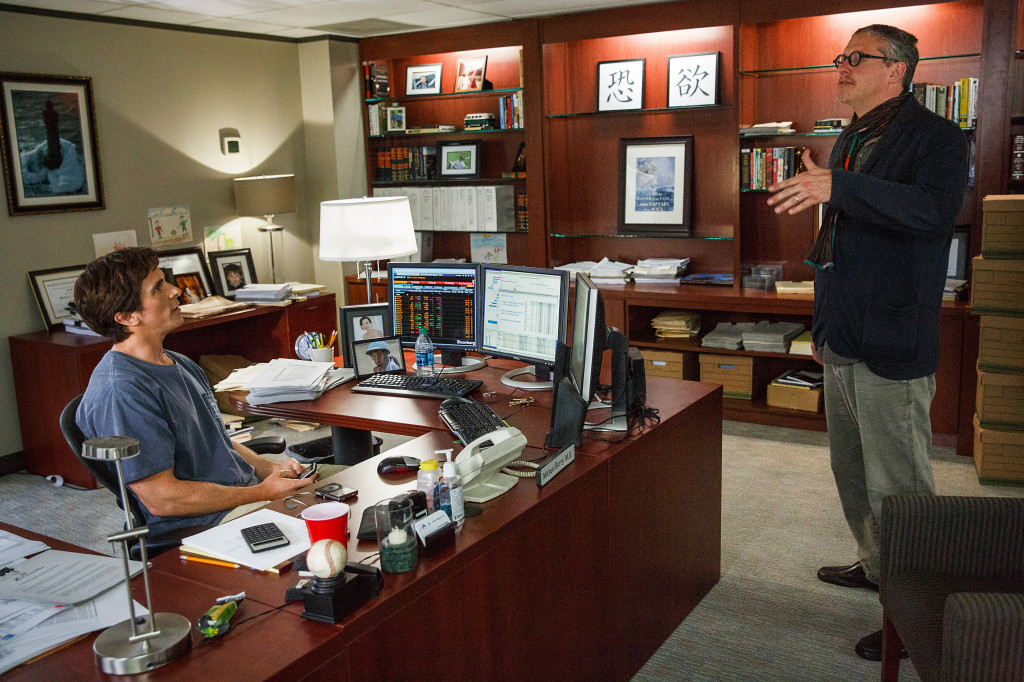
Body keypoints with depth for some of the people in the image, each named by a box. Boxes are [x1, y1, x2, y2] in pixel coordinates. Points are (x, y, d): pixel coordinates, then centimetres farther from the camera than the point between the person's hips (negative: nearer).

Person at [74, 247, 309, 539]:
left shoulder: (182, 365, 14)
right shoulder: (121, 393, -19)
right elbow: (161, 499, -21)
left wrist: (270, 468, 4)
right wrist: (262, 492, -16)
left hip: (245, 500, 10)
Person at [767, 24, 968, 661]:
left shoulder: (936, 138, -10)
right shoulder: (851, 141, 17)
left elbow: (934, 210, -30)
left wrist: (840, 187, -40)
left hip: (893, 346, -9)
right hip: (844, 342, 9)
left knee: (897, 485, -3)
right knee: (853, 472, 20)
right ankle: (877, 567, 38)